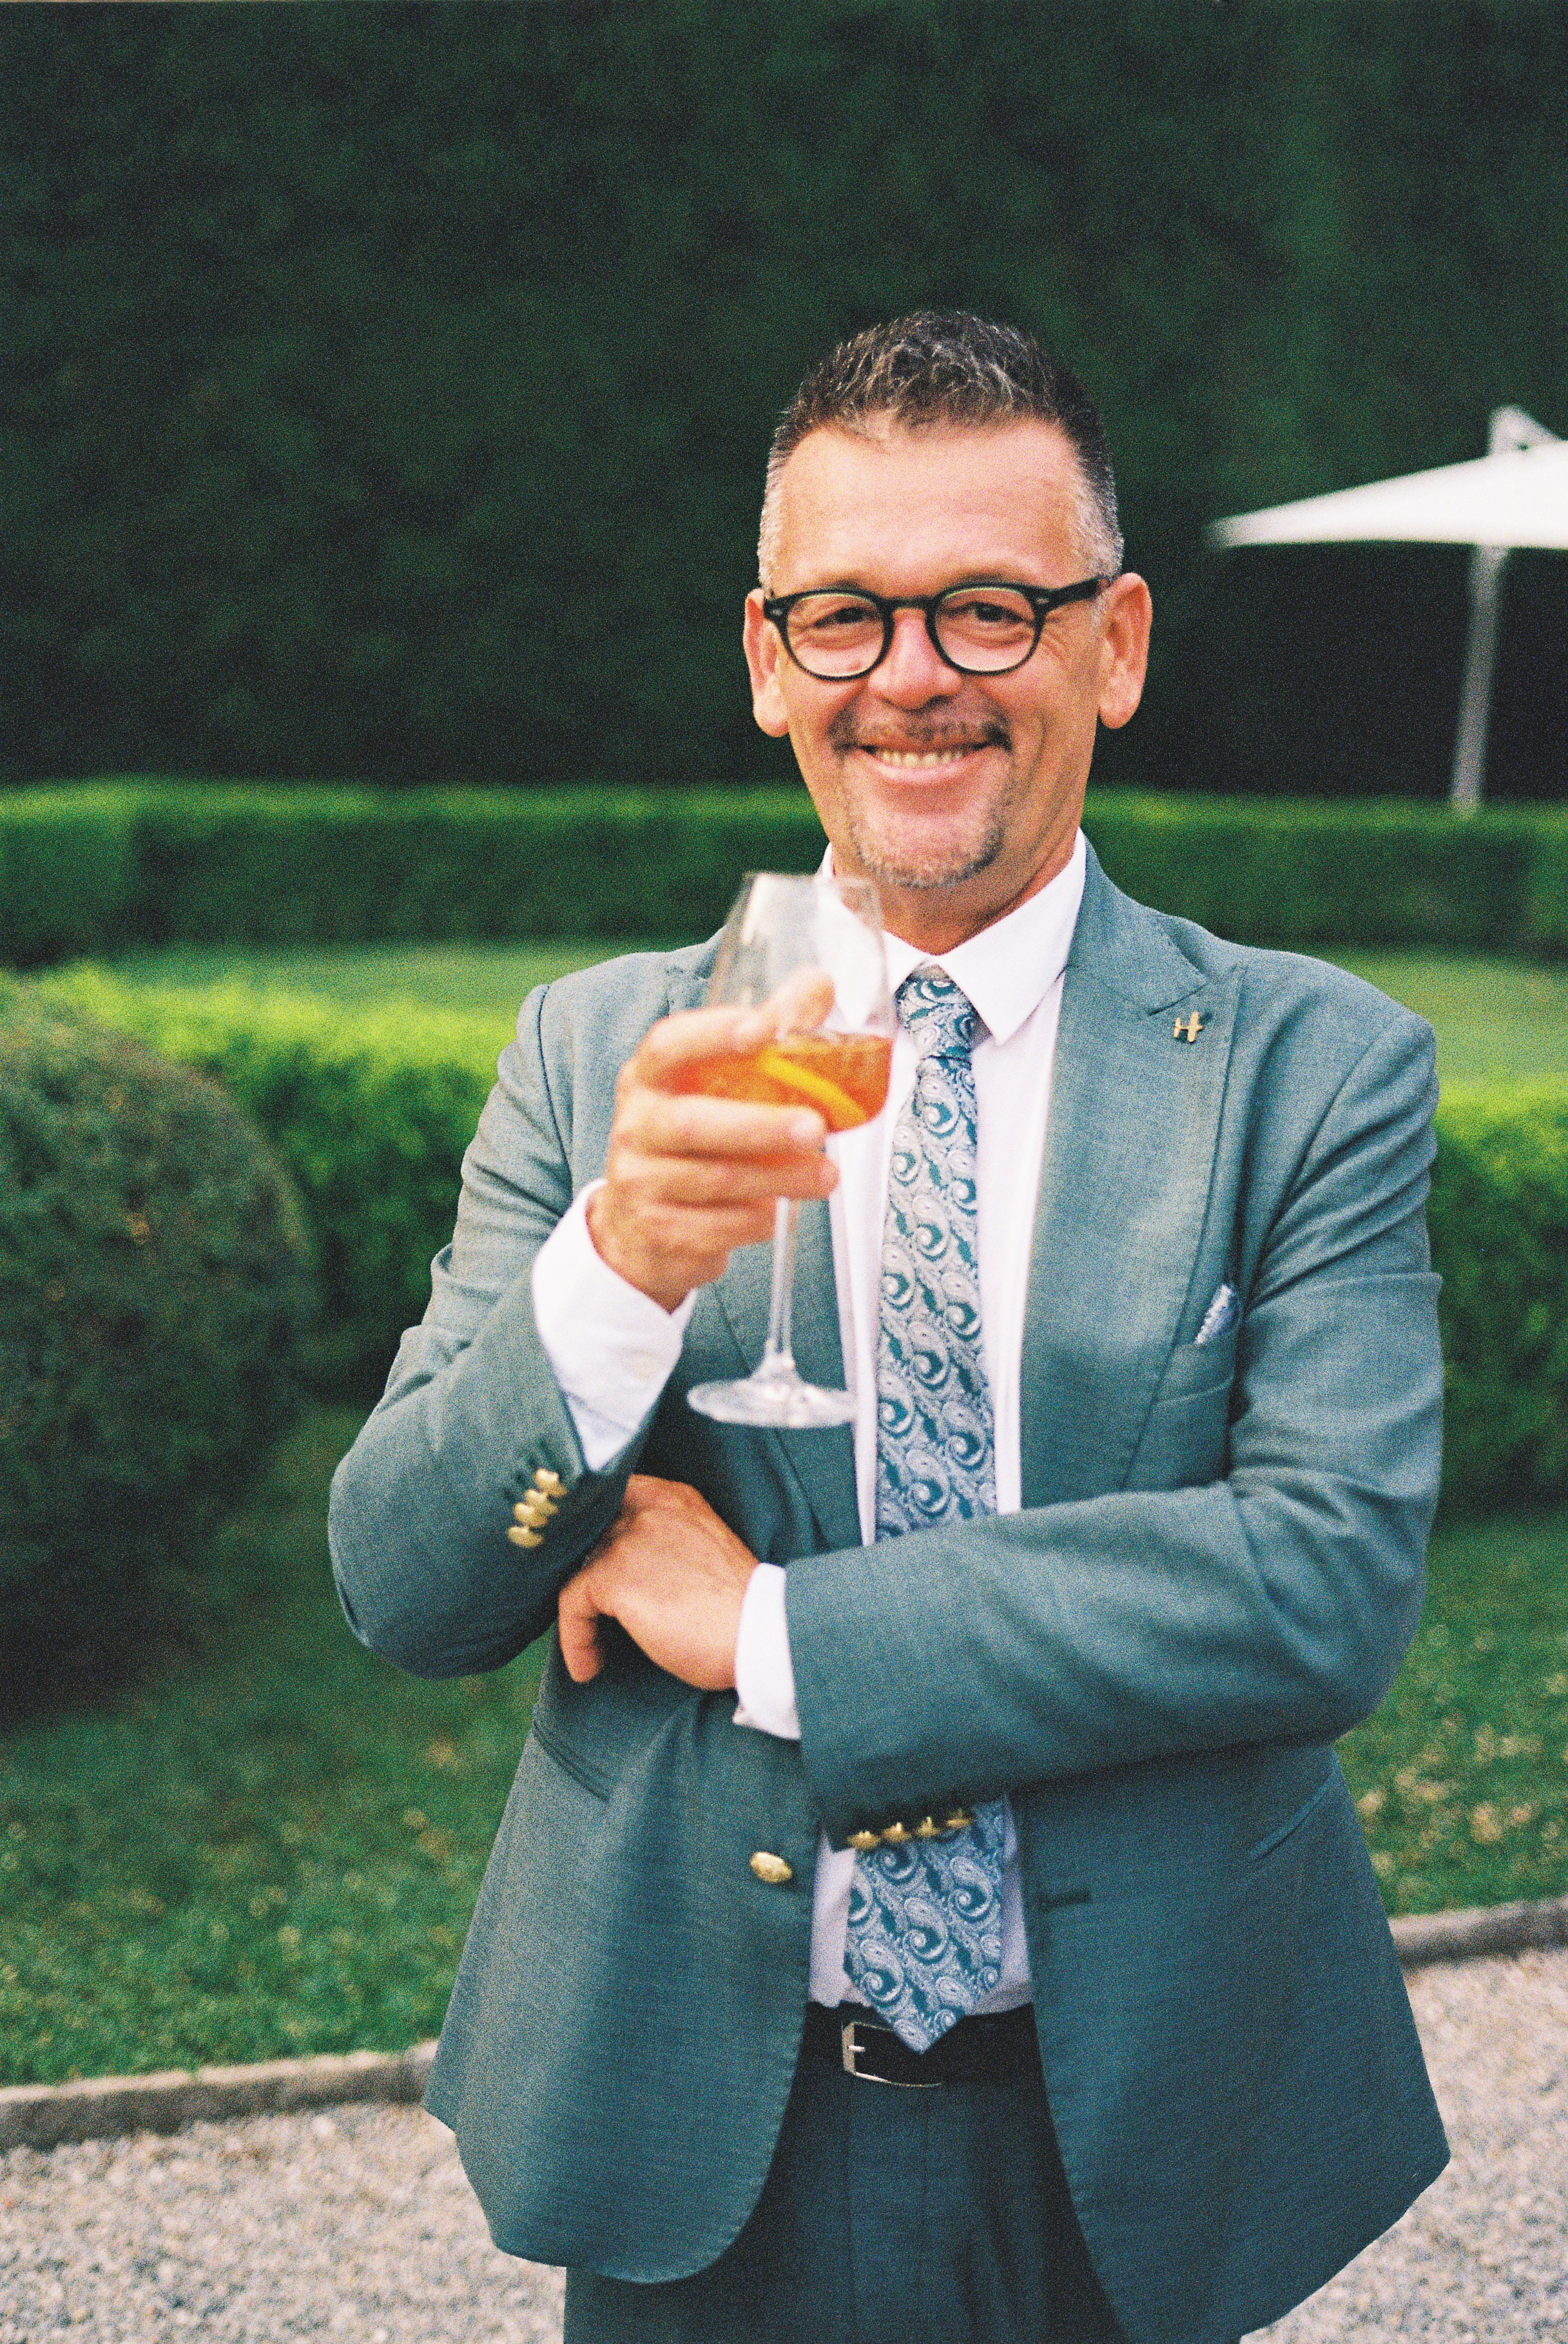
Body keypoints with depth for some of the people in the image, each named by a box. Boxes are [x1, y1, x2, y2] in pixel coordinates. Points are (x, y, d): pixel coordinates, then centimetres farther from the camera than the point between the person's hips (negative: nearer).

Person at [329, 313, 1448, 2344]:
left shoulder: (1316, 1069, -6)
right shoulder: (593, 1057, -2)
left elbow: (1336, 1578, -18)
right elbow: (400, 1593, -7)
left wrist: (771, 1629, -18)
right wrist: (620, 1264, -25)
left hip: (1133, 2144, 0)